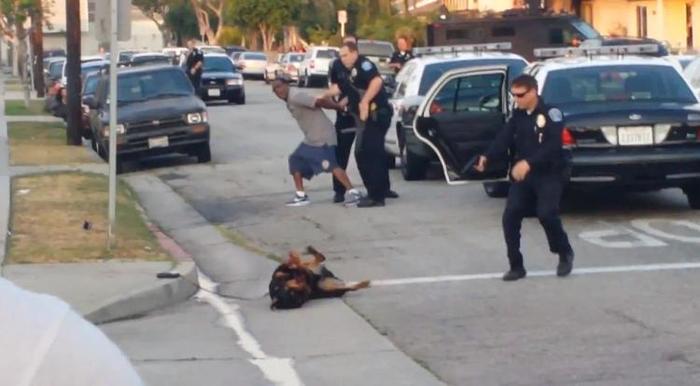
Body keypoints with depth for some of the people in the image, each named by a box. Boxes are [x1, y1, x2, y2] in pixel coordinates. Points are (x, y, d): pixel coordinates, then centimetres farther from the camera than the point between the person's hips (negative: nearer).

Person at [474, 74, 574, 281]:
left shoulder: (551, 113, -12)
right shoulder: (517, 116, 8)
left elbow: (552, 146, -23)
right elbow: (504, 139, -2)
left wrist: (529, 163, -36)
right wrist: (487, 157, -21)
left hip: (548, 175, -6)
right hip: (522, 176, 6)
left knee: (547, 214, -19)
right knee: (510, 217, -5)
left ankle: (565, 254, 9)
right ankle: (516, 266, 5)